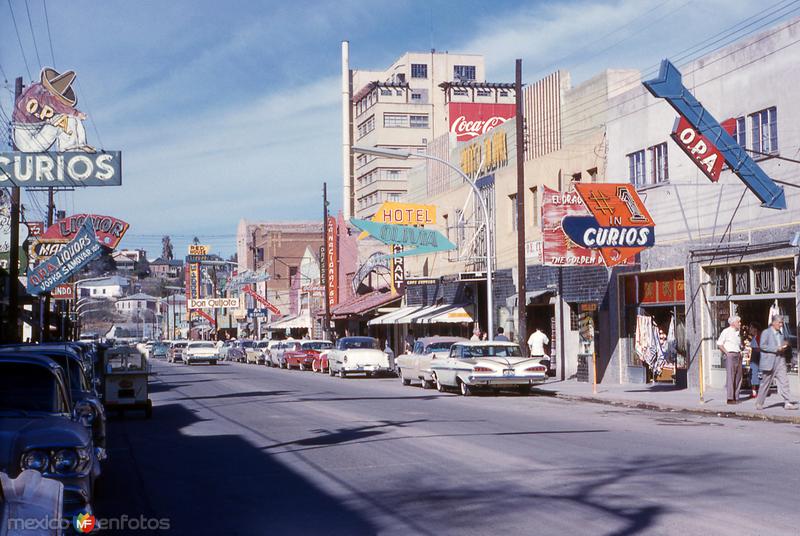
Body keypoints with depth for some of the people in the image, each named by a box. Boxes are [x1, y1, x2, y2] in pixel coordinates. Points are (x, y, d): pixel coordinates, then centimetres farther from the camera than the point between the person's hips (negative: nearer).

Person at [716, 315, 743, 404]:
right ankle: (730, 398, -10)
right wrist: (727, 353, -14)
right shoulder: (726, 331, -6)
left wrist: (740, 352, 14)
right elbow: (719, 344, -11)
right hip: (730, 356, -8)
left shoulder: (737, 333, 18)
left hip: (738, 356, 8)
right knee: (730, 377, -10)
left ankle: (736, 397, 12)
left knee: (738, 377, 7)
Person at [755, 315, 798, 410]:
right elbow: (763, 346, -15)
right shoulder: (766, 332, -4)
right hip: (769, 362, -6)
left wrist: (785, 346, 3)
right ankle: (759, 403, 15)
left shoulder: (781, 334, 17)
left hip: (780, 361, 6)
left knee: (784, 381, -6)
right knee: (766, 383, 3)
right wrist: (777, 349, -20)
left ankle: (787, 403, -9)